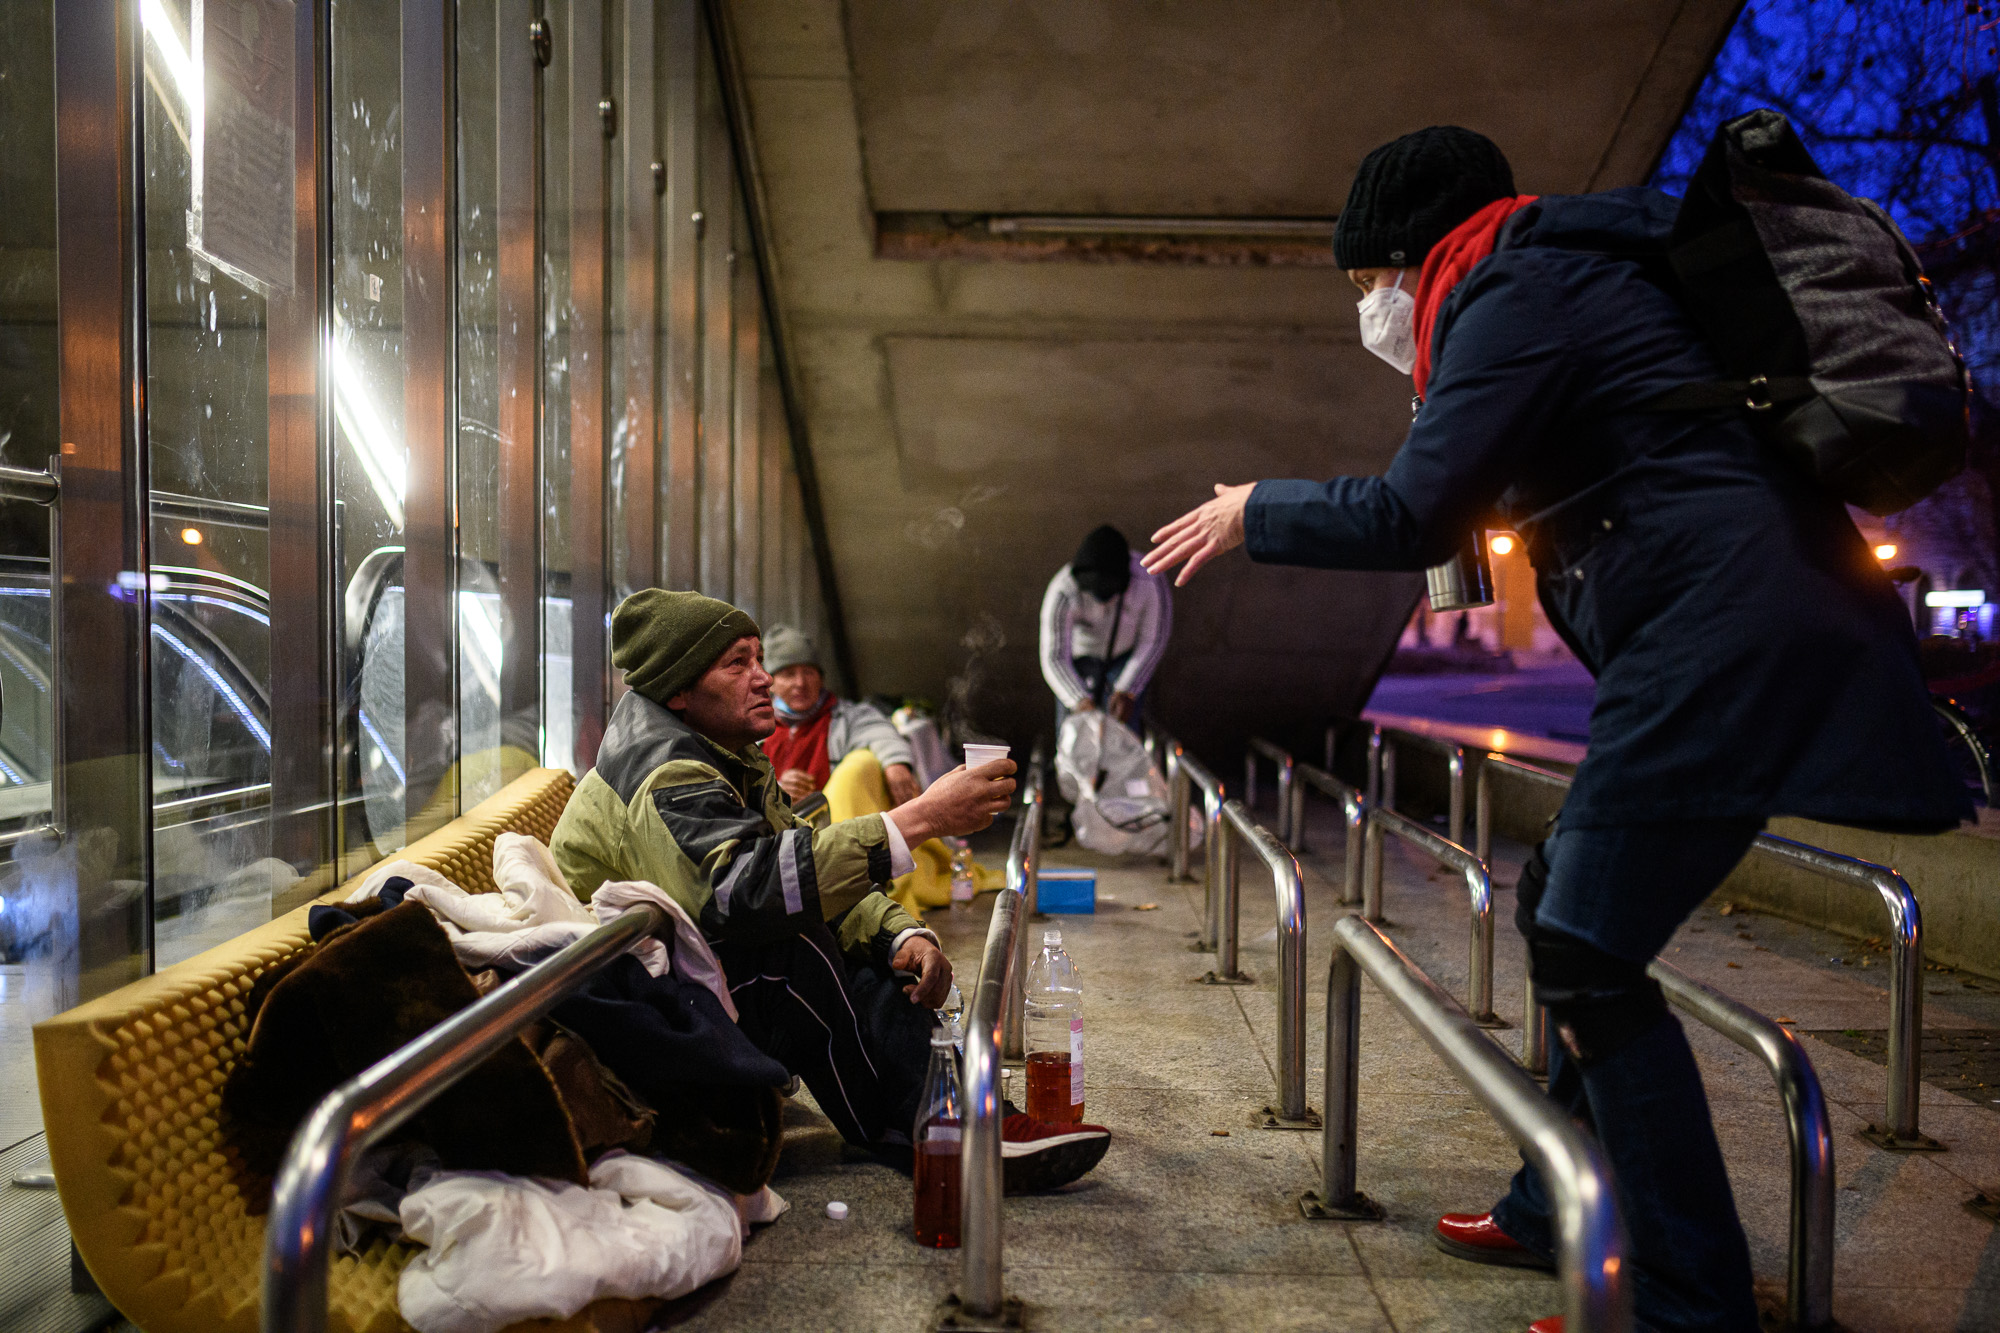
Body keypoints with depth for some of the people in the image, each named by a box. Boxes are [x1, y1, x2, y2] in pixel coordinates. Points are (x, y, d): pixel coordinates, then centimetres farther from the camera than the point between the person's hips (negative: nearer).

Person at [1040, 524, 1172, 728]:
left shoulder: (1150, 583, -33)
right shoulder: (1062, 592, -35)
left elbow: (1153, 642, -20)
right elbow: (1054, 658, -33)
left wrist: (1127, 692, -29)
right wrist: (1080, 701, -48)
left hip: (1128, 655, 0)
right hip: (1079, 654, 0)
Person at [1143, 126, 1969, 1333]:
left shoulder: (1516, 294, -9)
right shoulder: (1566, 276, 22)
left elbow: (1414, 518, -12)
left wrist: (1256, 512, 2)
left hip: (1729, 633, -10)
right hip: (1728, 635, 10)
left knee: (1587, 962, -8)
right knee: (1565, 911, 16)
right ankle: (1559, 1210, 28)